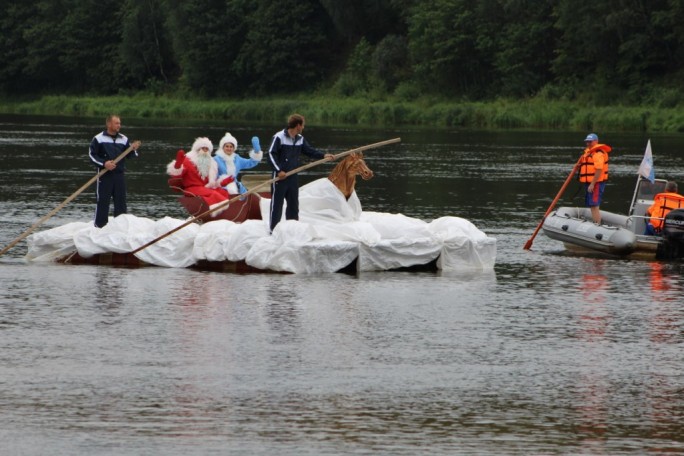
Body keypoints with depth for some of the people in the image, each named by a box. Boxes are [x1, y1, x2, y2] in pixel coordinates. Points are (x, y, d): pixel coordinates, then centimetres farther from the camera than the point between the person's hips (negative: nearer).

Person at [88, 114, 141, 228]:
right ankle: (99, 226, 3)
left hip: (119, 175, 4)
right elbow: (92, 154, -3)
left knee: (121, 201, 6)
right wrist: (104, 163, -15)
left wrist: (133, 150, -10)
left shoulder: (123, 139, 9)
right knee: (102, 201, -3)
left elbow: (128, 156, 12)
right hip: (104, 175, -4)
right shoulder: (99, 138, -3)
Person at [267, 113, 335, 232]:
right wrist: (279, 170, -19)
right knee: (277, 204, -4)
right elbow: (271, 154, -12)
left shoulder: (300, 139, 10)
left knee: (293, 204, 12)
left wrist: (323, 155, 2)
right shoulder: (279, 137, -12)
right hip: (280, 176, -7)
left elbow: (309, 151, 15)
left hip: (292, 177, 7)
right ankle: (273, 230, 0)